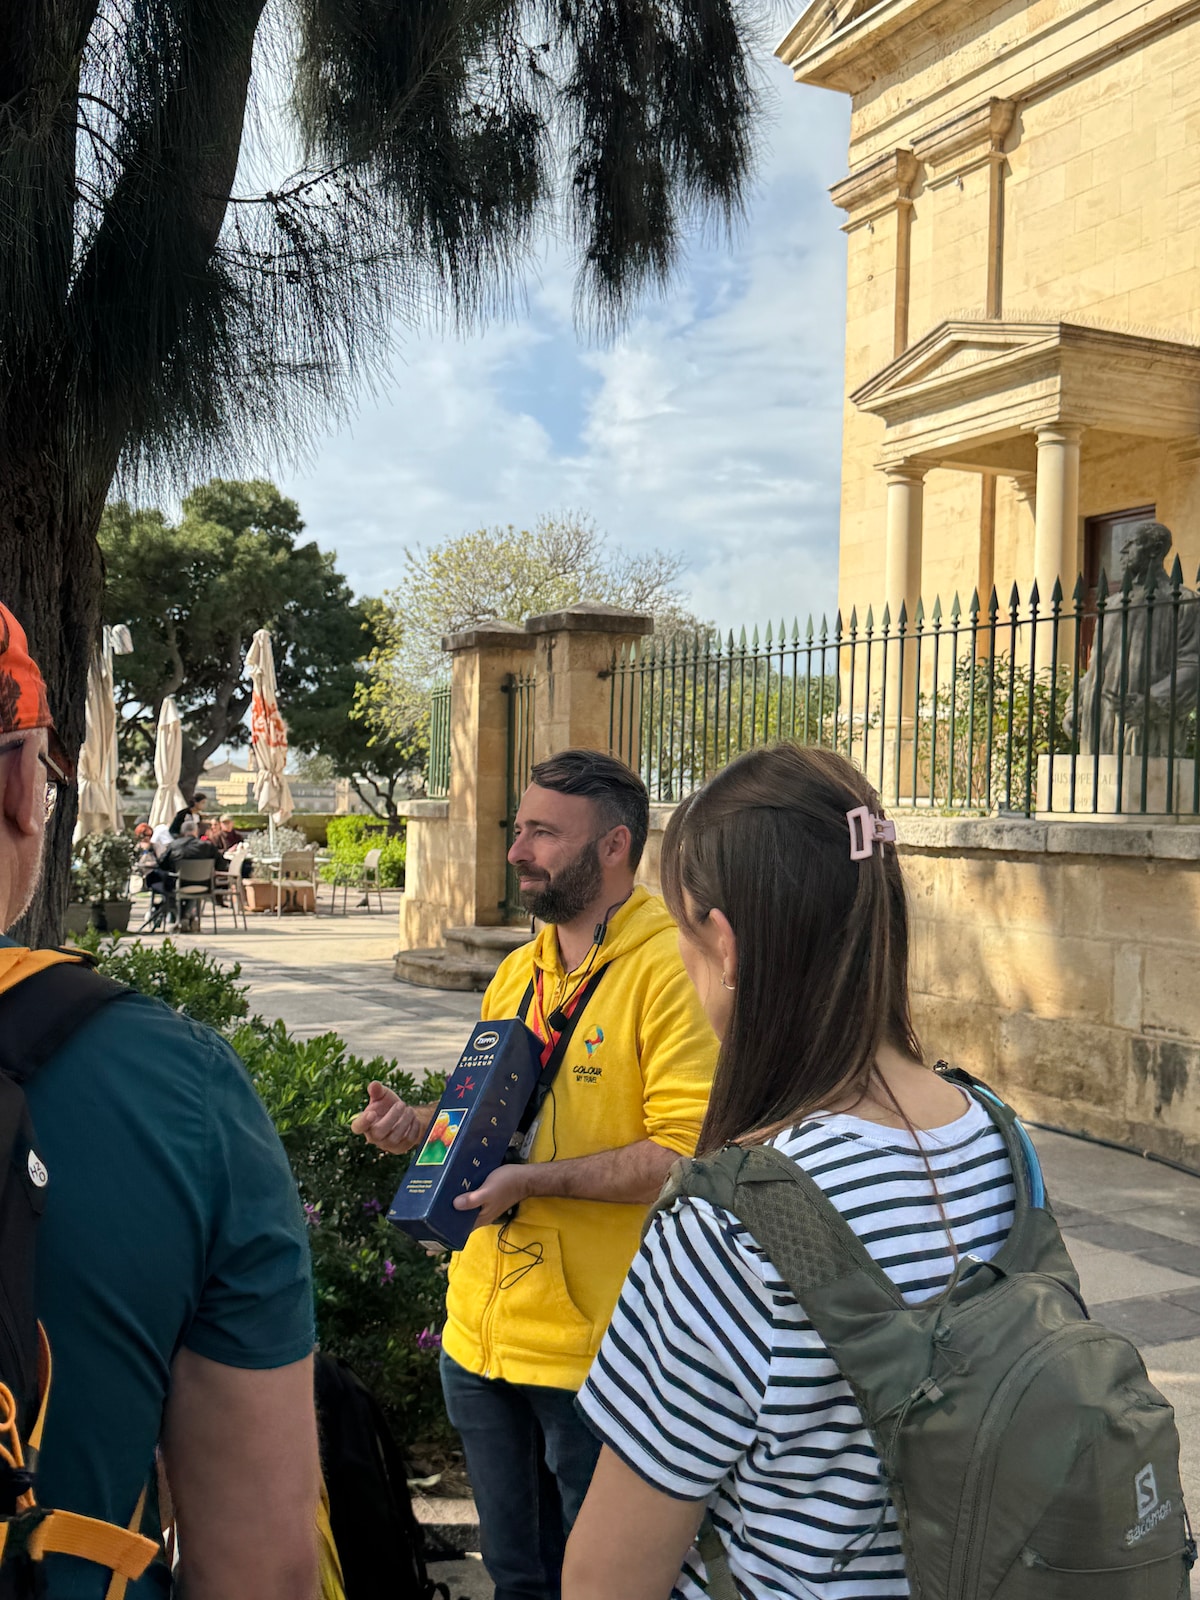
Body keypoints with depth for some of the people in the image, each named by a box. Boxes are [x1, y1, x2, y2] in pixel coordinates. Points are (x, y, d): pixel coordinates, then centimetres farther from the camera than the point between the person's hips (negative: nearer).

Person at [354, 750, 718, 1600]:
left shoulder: (671, 968, -17)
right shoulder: (519, 972, 10)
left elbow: (688, 1152, -24)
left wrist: (535, 1180, -26)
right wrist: (422, 1122, 2)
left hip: (594, 1341, -7)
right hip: (482, 1327, 8)